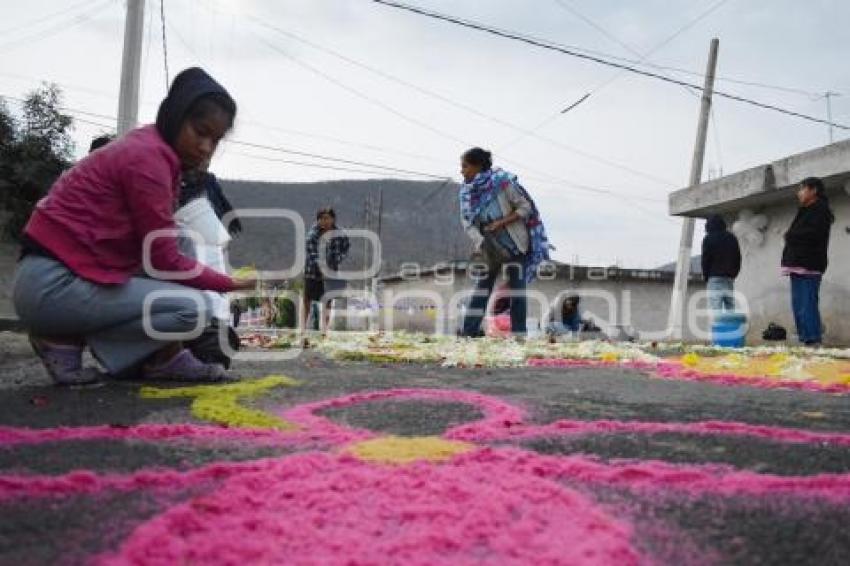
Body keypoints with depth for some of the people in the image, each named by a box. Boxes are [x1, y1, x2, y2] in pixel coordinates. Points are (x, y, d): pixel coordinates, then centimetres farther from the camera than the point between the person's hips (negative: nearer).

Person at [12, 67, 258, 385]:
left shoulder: (150, 149, 15)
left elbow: (156, 252, 10)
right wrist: (228, 284, -1)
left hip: (57, 275, 10)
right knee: (195, 308, -19)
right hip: (56, 284, -10)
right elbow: (164, 260, -14)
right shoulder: (148, 157, -16)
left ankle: (163, 359, 4)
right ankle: (65, 341, -5)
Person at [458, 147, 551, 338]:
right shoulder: (467, 190, -5)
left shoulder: (502, 182, -20)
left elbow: (526, 207, -15)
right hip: (490, 247, 5)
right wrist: (481, 243, -22)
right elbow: (467, 221, -6)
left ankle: (519, 334, 4)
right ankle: (469, 332, 6)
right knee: (482, 287, 3)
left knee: (516, 288, -3)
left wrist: (501, 222, -26)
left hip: (514, 243, -5)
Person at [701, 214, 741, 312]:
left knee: (716, 311, -10)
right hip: (730, 278, 5)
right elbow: (738, 259, 15)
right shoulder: (732, 238, 16)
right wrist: (733, 274, 16)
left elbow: (705, 259, -4)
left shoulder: (709, 238, 0)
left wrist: (705, 277, 5)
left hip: (715, 278, -5)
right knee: (730, 309, 7)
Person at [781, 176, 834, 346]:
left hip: (808, 265, -9)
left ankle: (813, 343, -15)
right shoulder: (806, 211, 24)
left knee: (807, 306, -13)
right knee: (798, 306, 6)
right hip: (798, 264, 9)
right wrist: (791, 237, -1)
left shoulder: (820, 209, -1)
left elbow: (813, 233, -16)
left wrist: (791, 236, -5)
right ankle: (805, 341, 8)